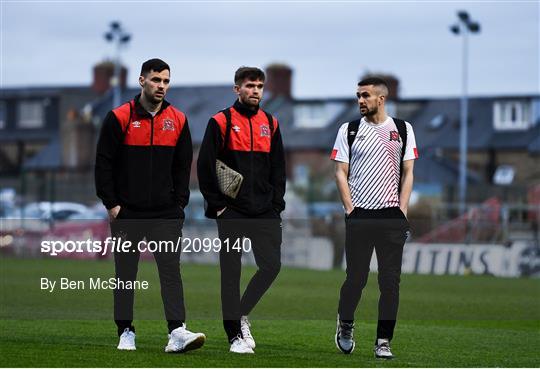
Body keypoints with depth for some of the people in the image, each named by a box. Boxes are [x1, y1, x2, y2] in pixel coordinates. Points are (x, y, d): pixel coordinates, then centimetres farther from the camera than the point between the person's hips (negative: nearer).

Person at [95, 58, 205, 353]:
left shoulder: (177, 120, 7)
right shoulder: (119, 118, -4)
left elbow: (183, 165, 12)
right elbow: (104, 163, -2)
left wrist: (179, 203, 4)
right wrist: (111, 204, -6)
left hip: (166, 213, 2)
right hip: (127, 213, -2)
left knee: (170, 268, -8)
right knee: (126, 273, 6)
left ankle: (177, 332, -16)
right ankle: (126, 332, 15)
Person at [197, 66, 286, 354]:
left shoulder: (270, 124, 13)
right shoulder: (221, 122, -1)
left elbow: (278, 168, 17)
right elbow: (205, 166, -4)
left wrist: (276, 205, 7)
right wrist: (217, 204, -7)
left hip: (265, 212, 4)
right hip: (232, 212, -4)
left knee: (271, 265, -4)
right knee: (231, 271, -2)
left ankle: (241, 314, 17)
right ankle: (235, 334, 4)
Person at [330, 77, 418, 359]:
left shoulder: (403, 129, 9)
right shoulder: (349, 130, 7)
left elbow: (407, 174, 8)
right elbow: (341, 173, 5)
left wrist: (402, 212, -1)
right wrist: (350, 210, -5)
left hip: (392, 216, 1)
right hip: (359, 216, -1)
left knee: (390, 281, -3)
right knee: (356, 277, -1)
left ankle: (383, 342, 2)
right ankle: (345, 324, 25)